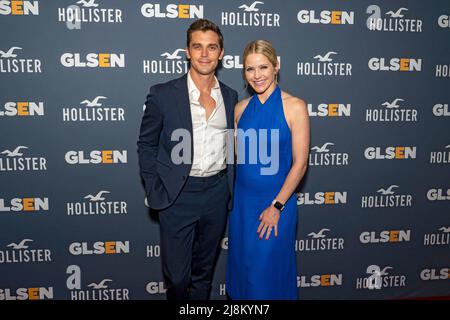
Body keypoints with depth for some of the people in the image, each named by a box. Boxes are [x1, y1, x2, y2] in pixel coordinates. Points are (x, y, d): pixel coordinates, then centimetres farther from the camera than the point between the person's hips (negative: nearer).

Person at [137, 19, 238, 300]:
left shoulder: (230, 96, 5)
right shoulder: (163, 95, -6)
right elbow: (146, 145, 0)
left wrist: (230, 187, 9)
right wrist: (155, 191, -6)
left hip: (217, 193, 3)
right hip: (178, 195, -3)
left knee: (204, 271, 19)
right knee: (177, 275, 8)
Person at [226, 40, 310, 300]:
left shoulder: (294, 107, -9)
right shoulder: (241, 108, 4)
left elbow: (300, 163, -11)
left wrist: (277, 206, -13)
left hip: (277, 202, -4)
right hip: (242, 201, 4)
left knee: (270, 270, 10)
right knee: (243, 266, 18)